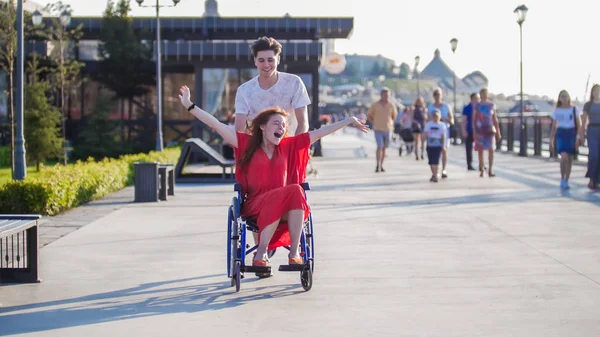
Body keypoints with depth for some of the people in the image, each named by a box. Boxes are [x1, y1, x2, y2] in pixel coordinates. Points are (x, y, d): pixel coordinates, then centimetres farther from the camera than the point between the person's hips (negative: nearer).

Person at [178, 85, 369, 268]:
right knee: (289, 192, -35)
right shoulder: (248, 143, 7)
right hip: (255, 206, -3)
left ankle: (294, 252, -30)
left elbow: (320, 133, 16)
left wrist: (349, 121, 17)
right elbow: (217, 125, 0)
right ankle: (261, 254, -28)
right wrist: (190, 106, -7)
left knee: (296, 191, -33)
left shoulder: (289, 146, 15)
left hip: (286, 208, 3)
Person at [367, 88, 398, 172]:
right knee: (380, 146, -15)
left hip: (388, 129, 3)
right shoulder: (375, 105, -3)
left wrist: (391, 123, 11)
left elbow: (394, 115, 21)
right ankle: (378, 166, -18)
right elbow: (369, 116, 8)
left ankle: (381, 165, 17)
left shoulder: (391, 105, 2)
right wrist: (375, 123, 2)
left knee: (384, 148, 8)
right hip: (378, 129, -3)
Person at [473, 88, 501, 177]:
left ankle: (490, 171, -8)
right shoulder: (476, 106, 1)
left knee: (491, 149, -10)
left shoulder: (492, 105, 7)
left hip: (490, 130, 1)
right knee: (480, 150, 3)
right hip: (479, 130, -1)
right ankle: (482, 170, 13)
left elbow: (495, 119, 12)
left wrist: (498, 131, 9)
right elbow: (474, 120, 1)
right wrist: (474, 132, -6)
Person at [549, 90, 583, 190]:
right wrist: (551, 142, 8)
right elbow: (554, 127, 11)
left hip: (572, 134, 1)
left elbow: (579, 125, 2)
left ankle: (566, 181, 16)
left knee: (570, 159, 4)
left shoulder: (574, 110, 4)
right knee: (564, 157, -21)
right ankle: (562, 179, -5)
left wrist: (579, 138, -11)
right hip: (561, 134, -1)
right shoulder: (556, 111, 7)